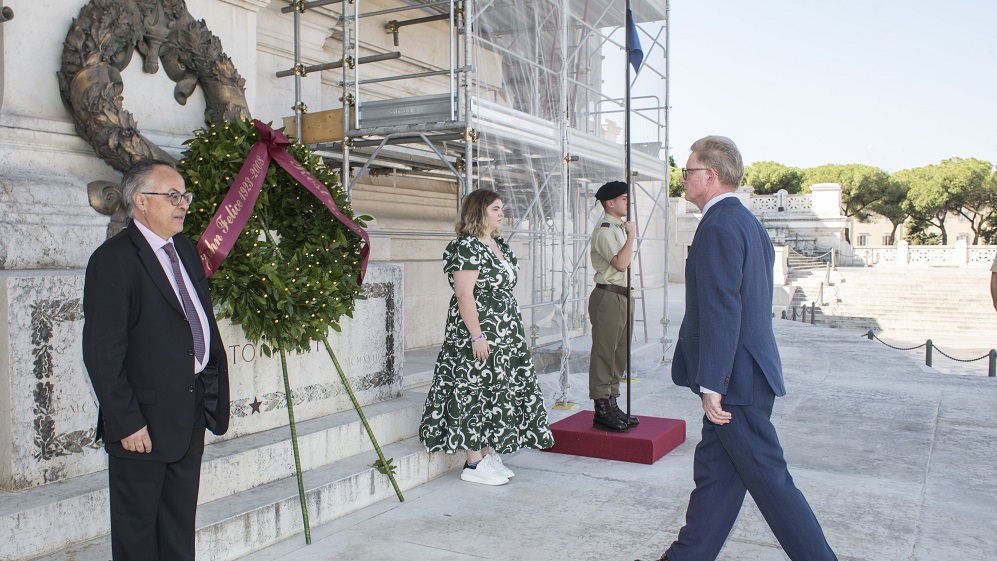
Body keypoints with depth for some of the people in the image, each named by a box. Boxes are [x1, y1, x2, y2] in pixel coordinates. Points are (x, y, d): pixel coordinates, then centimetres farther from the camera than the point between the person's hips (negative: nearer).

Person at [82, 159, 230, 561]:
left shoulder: (185, 248, 10)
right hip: (144, 421, -7)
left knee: (180, 521, 20)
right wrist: (126, 423, -18)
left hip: (191, 409, 8)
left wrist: (211, 388, 11)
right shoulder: (112, 260, -16)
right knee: (137, 526, 10)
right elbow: (102, 353, -18)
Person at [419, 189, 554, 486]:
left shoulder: (500, 245, 15)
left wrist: (513, 331, 19)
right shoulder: (466, 247, -14)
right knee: (477, 393, -3)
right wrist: (477, 336, -23)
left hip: (506, 335, 10)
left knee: (500, 392, 12)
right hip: (479, 332, -10)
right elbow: (464, 294, -20)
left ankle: (489, 454, 23)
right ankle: (474, 464, 6)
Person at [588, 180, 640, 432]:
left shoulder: (620, 227, 18)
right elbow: (621, 263, -22)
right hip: (608, 296, -10)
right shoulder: (604, 230, -12)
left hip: (623, 296, 10)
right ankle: (602, 410, 1)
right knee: (604, 353, -5)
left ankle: (612, 405, 21)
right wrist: (632, 234, -15)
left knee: (619, 354, 13)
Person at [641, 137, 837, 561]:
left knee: (769, 479, 0)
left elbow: (721, 313, -23)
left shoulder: (719, 227, -17)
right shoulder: (748, 223, 15)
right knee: (714, 472, 15)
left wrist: (711, 385, -22)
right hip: (748, 371, 10)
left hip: (736, 381, -10)